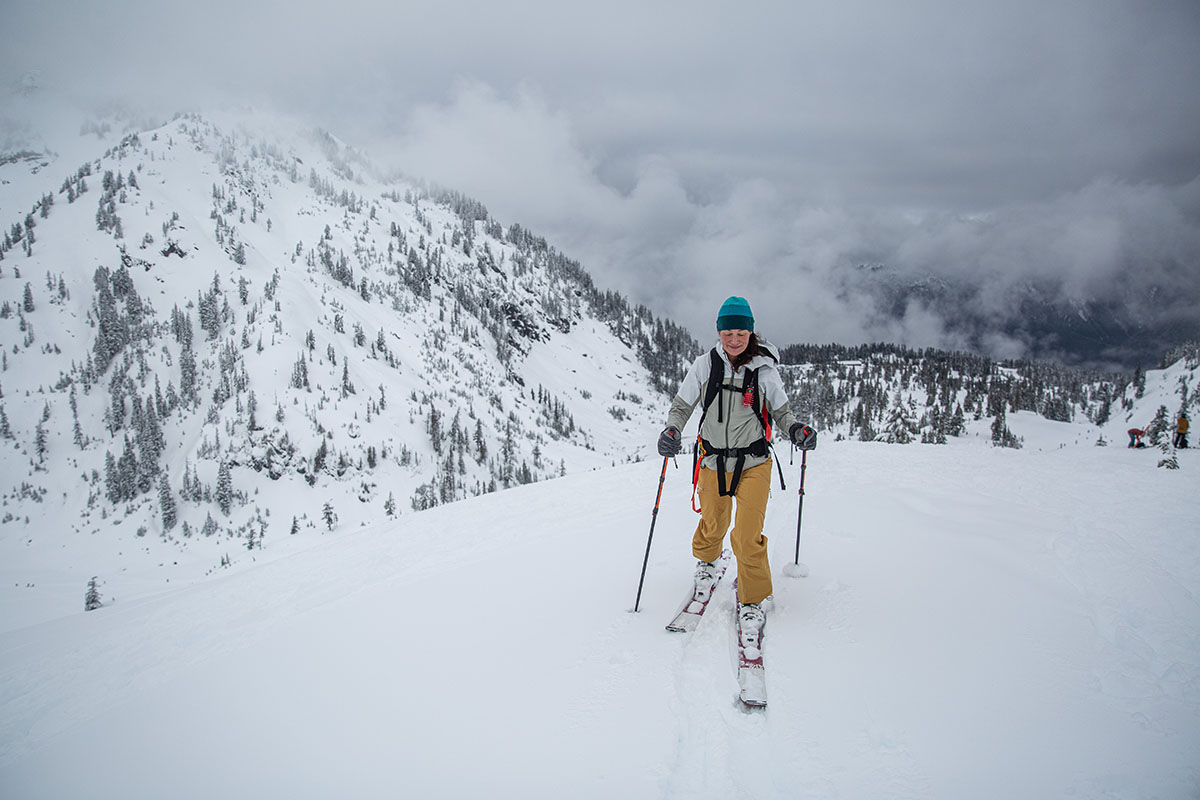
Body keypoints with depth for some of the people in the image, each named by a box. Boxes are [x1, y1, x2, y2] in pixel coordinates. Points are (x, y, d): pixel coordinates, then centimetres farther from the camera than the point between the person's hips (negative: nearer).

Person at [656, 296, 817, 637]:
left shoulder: (764, 369, -8)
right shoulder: (705, 365, -6)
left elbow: (781, 412, 4)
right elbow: (682, 405, 3)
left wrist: (796, 429, -17)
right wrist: (672, 430, -16)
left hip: (753, 464, -2)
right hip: (713, 461, 2)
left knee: (748, 537, -11)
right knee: (713, 525, 21)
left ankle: (752, 599, 10)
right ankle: (706, 560, 56)